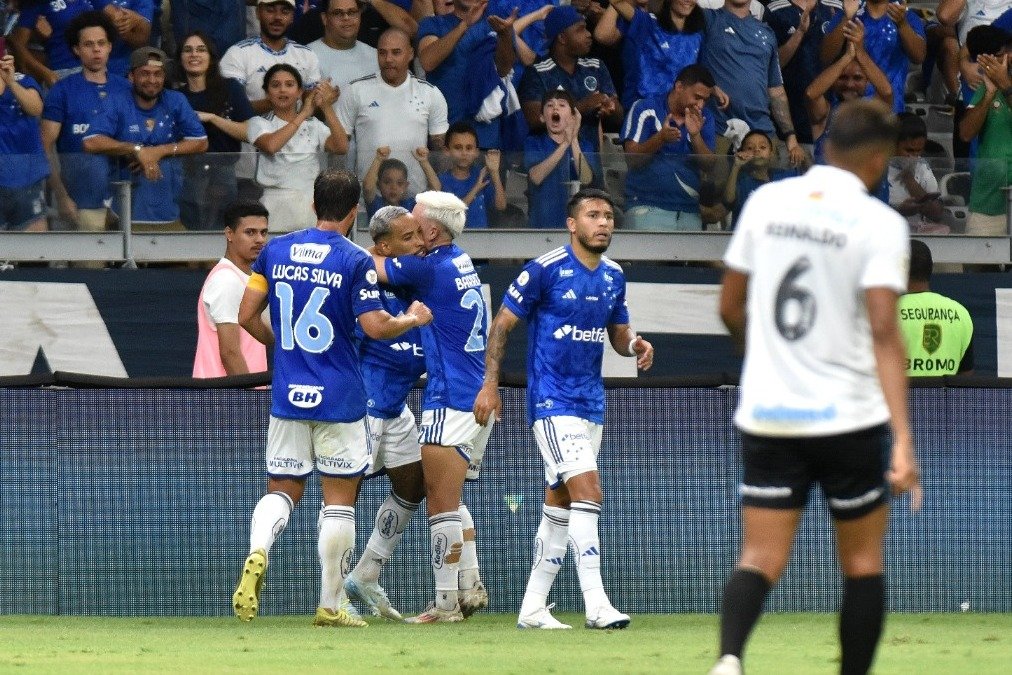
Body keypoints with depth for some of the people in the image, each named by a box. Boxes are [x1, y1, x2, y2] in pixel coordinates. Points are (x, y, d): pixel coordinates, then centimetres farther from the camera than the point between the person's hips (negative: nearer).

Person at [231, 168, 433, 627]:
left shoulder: (275, 251, 4)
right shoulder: (355, 261, -9)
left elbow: (247, 317, 5)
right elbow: (375, 327, -13)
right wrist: (413, 320, 6)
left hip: (287, 396, 3)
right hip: (339, 397, -3)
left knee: (282, 489, 11)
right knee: (339, 499, 6)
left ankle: (258, 554, -21)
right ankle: (330, 606, 8)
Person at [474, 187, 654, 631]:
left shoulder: (614, 276, 8)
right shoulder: (545, 270, -11)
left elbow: (618, 335, 18)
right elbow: (502, 324, -6)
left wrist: (636, 346, -6)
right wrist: (490, 384, -10)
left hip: (591, 404, 7)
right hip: (552, 401, -7)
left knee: (559, 506, 10)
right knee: (588, 492, -18)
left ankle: (532, 607, 16)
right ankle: (596, 605, -20)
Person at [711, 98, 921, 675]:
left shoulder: (767, 202, 4)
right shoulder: (880, 223, -9)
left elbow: (730, 308, 12)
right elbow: (884, 330, -18)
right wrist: (903, 439, -22)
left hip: (766, 416, 3)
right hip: (849, 418, -3)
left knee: (761, 560, 1)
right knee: (863, 561, 14)